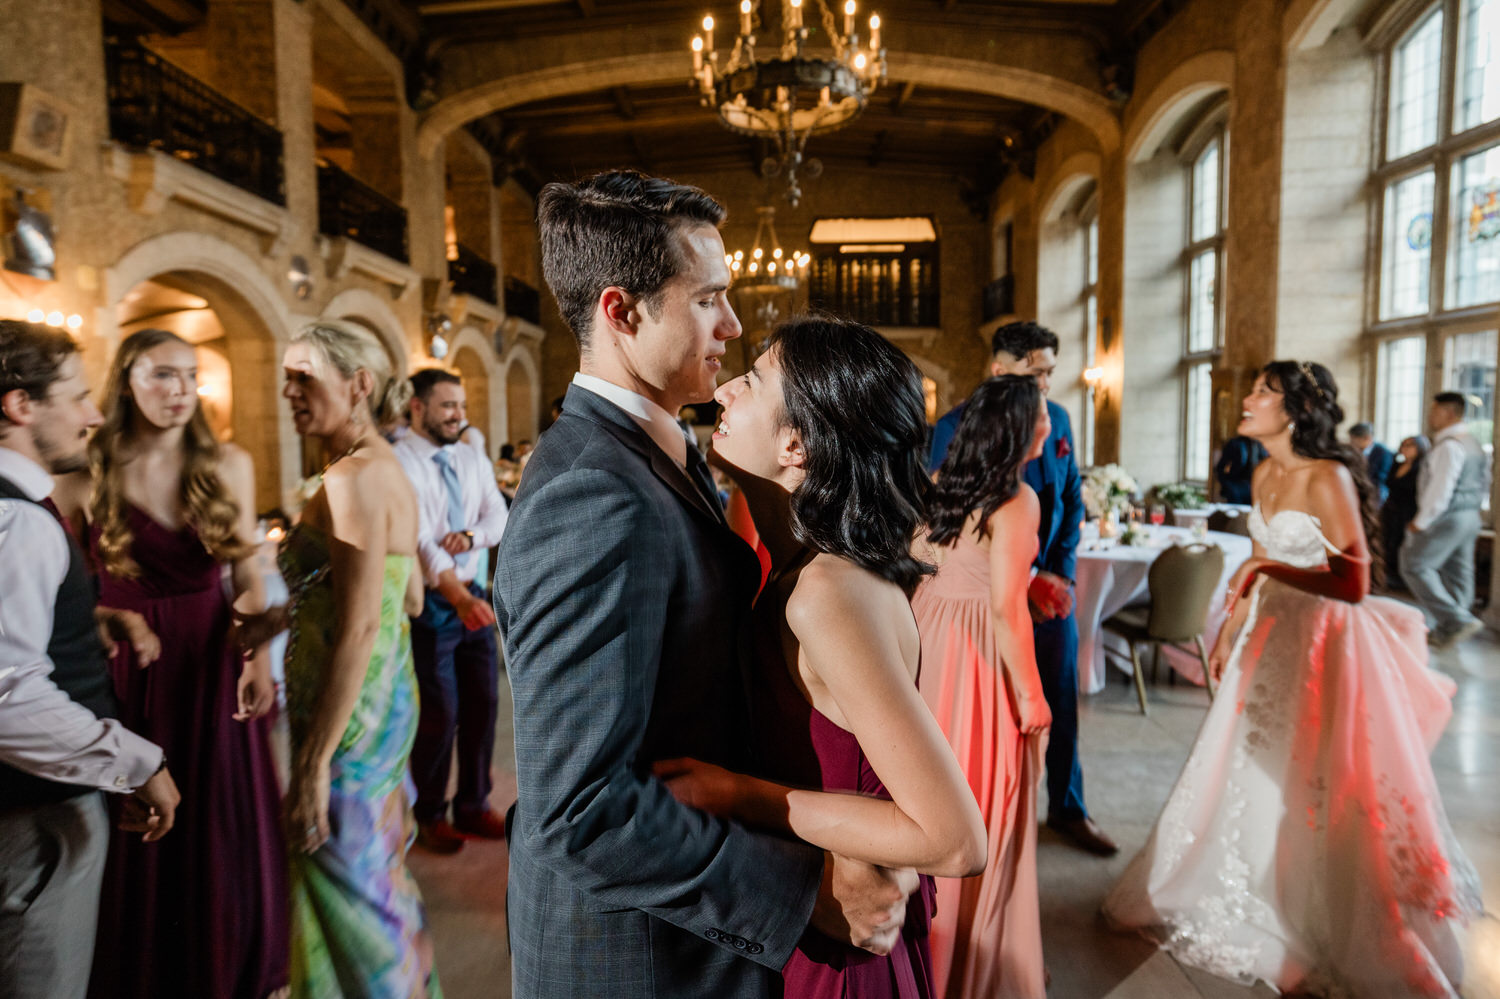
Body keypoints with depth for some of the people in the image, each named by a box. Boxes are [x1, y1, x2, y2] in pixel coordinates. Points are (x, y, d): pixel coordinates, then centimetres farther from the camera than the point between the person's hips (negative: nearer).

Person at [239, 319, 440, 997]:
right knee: (377, 874, 23)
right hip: (386, 697, 10)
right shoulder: (387, 468, 9)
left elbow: (359, 631, -25)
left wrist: (314, 763, -22)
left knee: (343, 887, 8)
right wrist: (290, 614, 11)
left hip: (350, 712, -9)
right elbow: (406, 599, 15)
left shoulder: (353, 478, -20)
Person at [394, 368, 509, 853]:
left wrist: (471, 535, -19)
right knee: (440, 712, 3)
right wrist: (458, 596, -38)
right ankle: (430, 816, 26)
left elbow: (499, 517, 4)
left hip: (473, 595, 6)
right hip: (430, 603, -6)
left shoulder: (472, 458, 7)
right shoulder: (399, 462, -14)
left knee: (483, 702, 12)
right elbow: (418, 537, -25)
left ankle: (473, 806, 31)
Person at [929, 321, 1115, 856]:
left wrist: (1061, 571, -1)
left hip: (1051, 586, 5)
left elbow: (1072, 500, 11)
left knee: (1061, 701, 14)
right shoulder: (957, 426, -13)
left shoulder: (1058, 418, 5)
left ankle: (1067, 809, 33)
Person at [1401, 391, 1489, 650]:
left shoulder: (1449, 445, -18)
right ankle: (1448, 629, 19)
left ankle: (1457, 620, -10)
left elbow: (1441, 490, -23)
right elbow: (1484, 483, 21)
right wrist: (1472, 505, 23)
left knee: (1415, 566, -6)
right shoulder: (1473, 443, 14)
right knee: (1458, 573, 12)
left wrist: (1421, 521, -16)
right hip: (1470, 516, 10)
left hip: (1448, 518, -10)